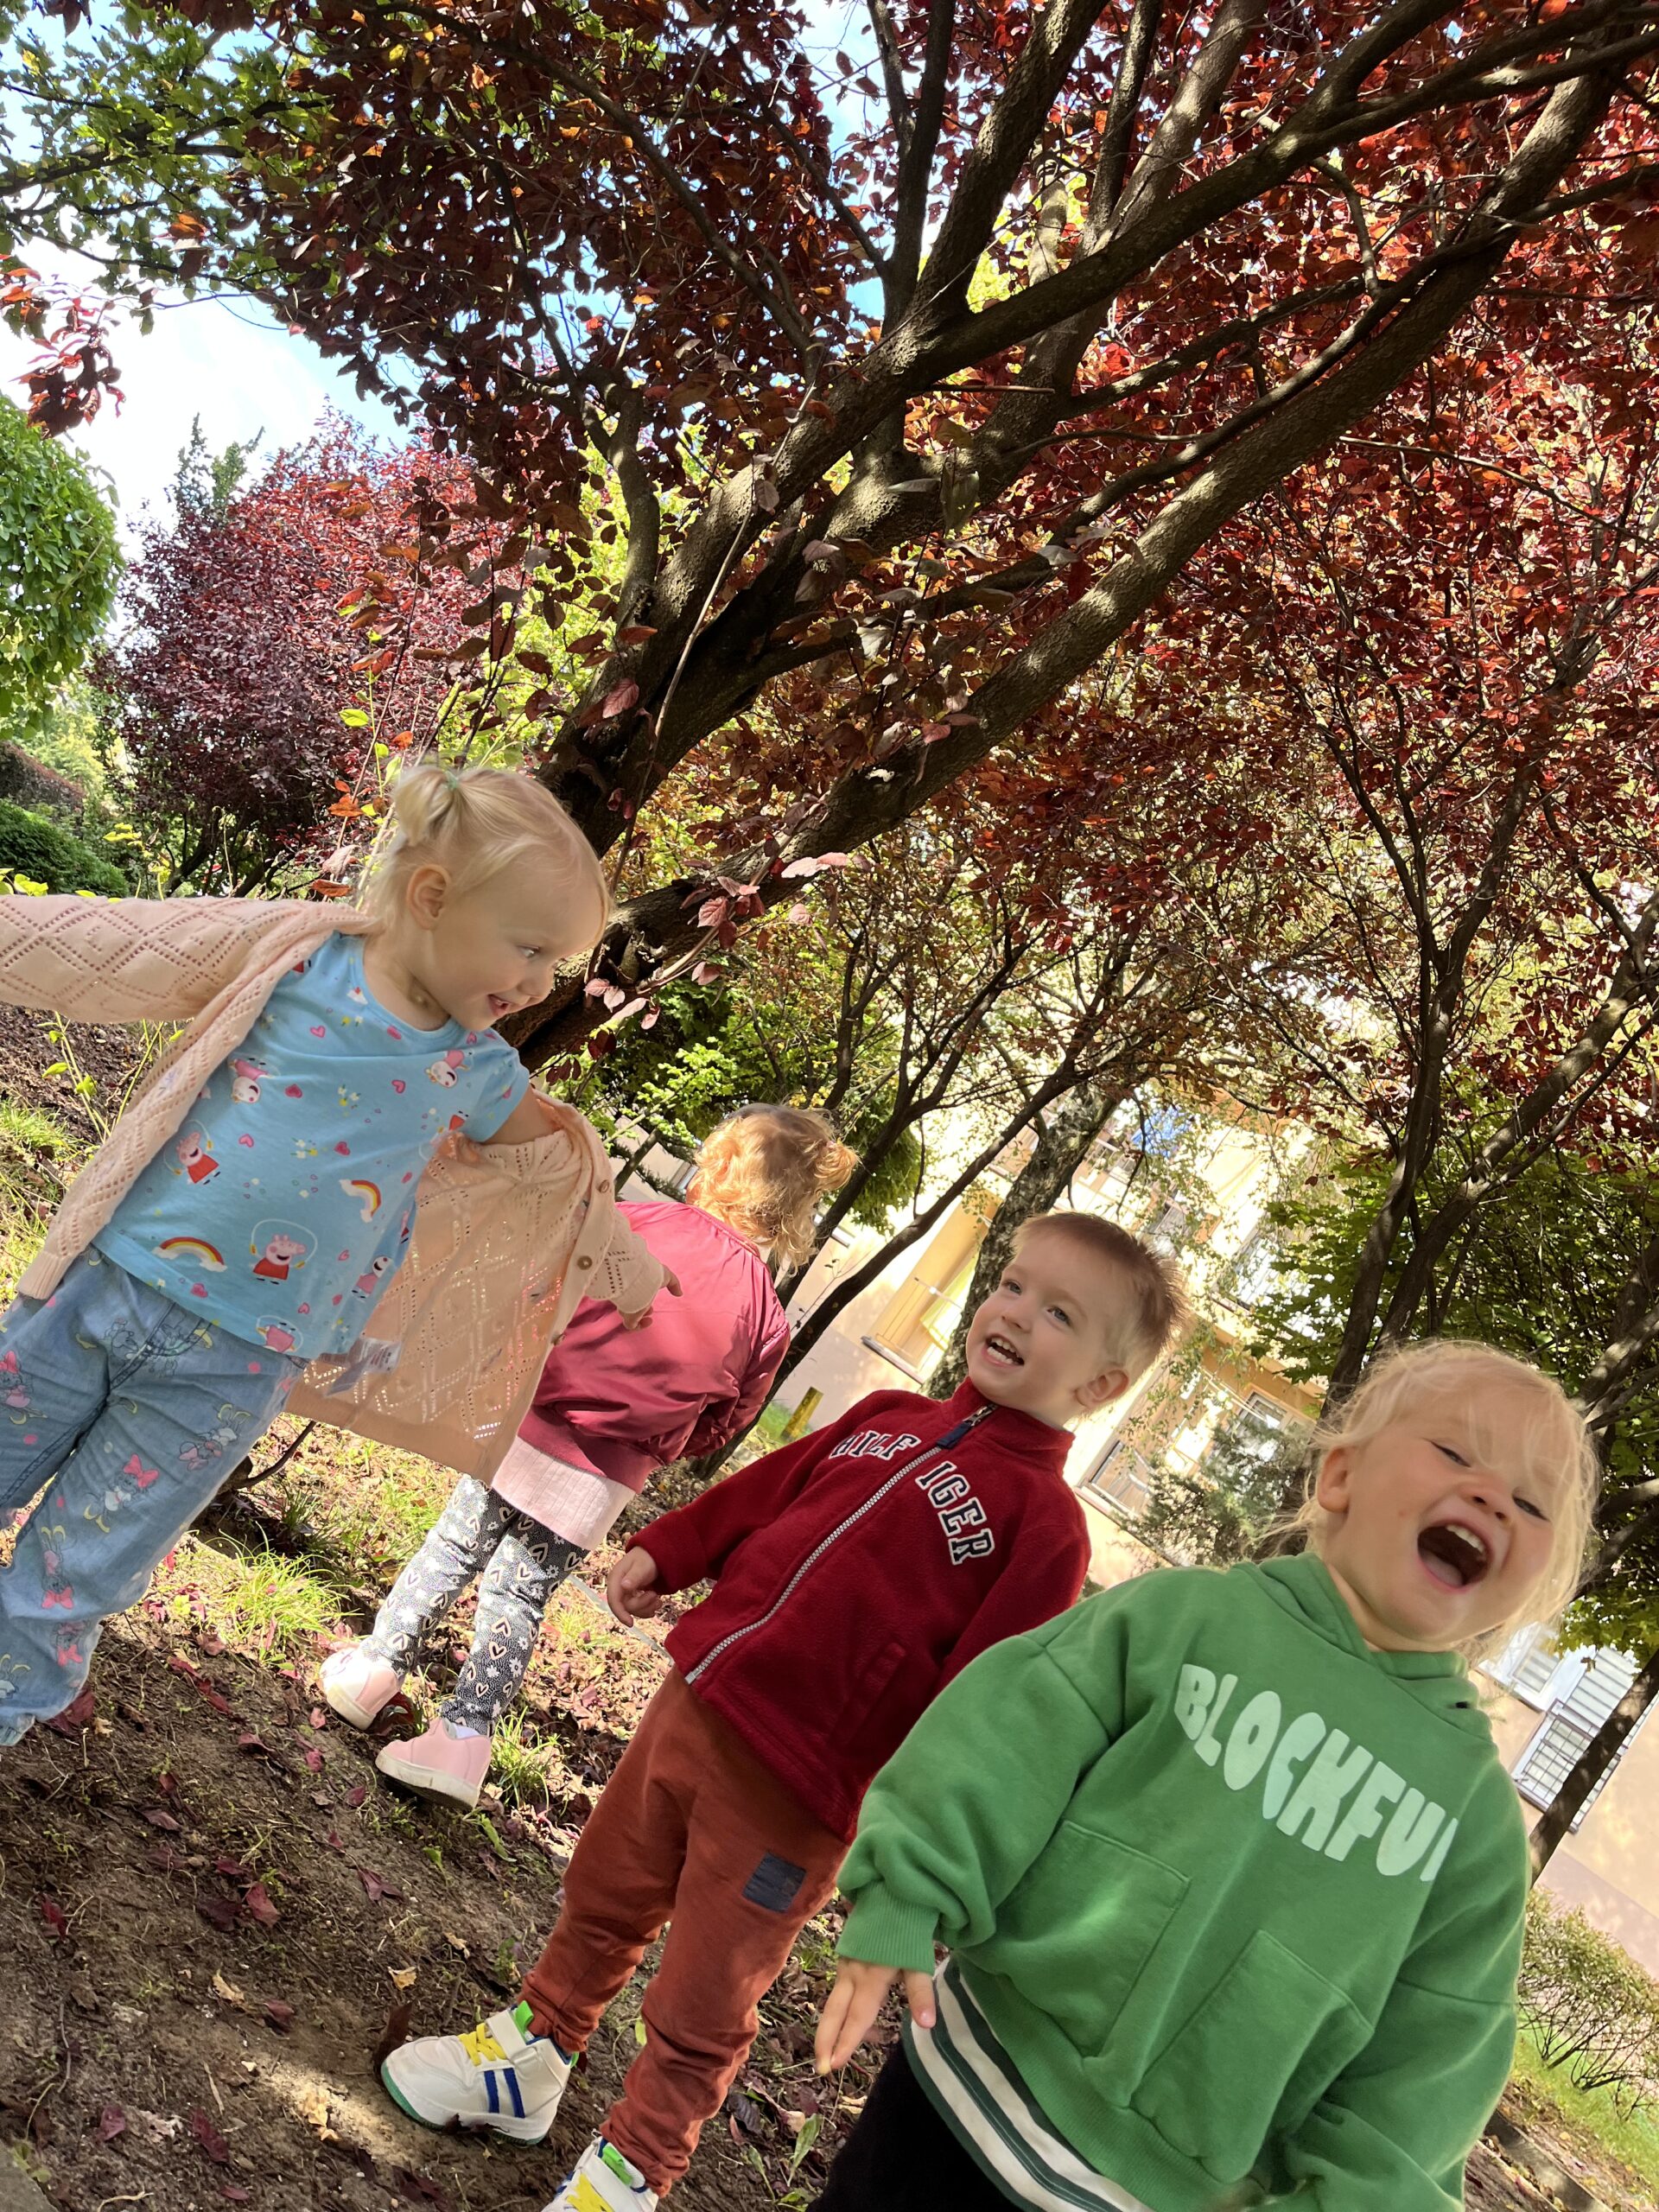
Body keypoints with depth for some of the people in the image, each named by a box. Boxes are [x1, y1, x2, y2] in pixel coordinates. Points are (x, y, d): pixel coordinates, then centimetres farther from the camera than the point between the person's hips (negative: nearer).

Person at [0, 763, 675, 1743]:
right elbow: (101, 944, -3)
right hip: (105, 1282, -1)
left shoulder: (477, 1070, 1)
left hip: (231, 1366, 1)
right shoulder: (289, 951, -8)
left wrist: (627, 1263, 28)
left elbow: (565, 1159, 18)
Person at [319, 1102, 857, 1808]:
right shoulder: (765, 1315, -3)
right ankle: (464, 1734, 14)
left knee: (452, 1551, 17)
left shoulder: (638, 1222, -14)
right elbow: (722, 1422, 7)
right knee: (519, 1597, 15)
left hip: (533, 1431, -2)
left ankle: (373, 1670, 24)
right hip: (607, 1482, 3)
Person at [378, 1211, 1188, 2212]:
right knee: (602, 1903, 26)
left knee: (699, 2014, 11)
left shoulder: (1044, 1519, -14)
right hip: (694, 1704, 6)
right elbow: (763, 1492, 16)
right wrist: (663, 1552, 10)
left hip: (791, 1791, -6)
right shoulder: (888, 1419, 5)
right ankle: (530, 2058, 50)